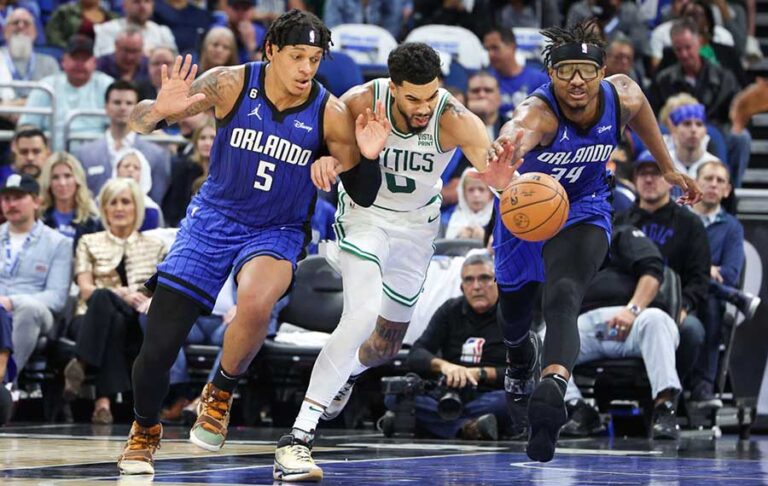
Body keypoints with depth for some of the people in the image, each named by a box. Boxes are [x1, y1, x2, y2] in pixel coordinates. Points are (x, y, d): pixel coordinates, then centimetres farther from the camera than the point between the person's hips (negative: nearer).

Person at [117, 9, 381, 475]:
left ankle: (221, 394, -6)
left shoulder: (331, 114, -14)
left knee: (255, 303, -36)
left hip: (277, 232, -1)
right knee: (159, 346, -5)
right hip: (213, 219, 1)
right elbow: (139, 120, -10)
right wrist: (161, 111, -33)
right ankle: (145, 431, 26)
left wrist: (367, 156, -27)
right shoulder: (232, 84, -14)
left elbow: (364, 197, -5)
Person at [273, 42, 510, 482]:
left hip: (416, 226, 3)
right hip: (365, 214, -3)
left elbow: (496, 173, -43)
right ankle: (298, 438, -27)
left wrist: (506, 174, -69)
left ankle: (348, 372, 55)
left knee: (386, 348, 15)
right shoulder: (362, 102, -26)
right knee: (363, 314, -28)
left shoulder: (454, 120, -29)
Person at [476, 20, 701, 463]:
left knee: (564, 298, -29)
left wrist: (668, 168, 12)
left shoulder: (623, 97, -23)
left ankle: (552, 389, -50)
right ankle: (520, 363, 58)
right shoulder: (539, 112, -37)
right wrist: (506, 154, -87)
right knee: (514, 303, 23)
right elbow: (519, 132, -63)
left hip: (583, 213, 0)